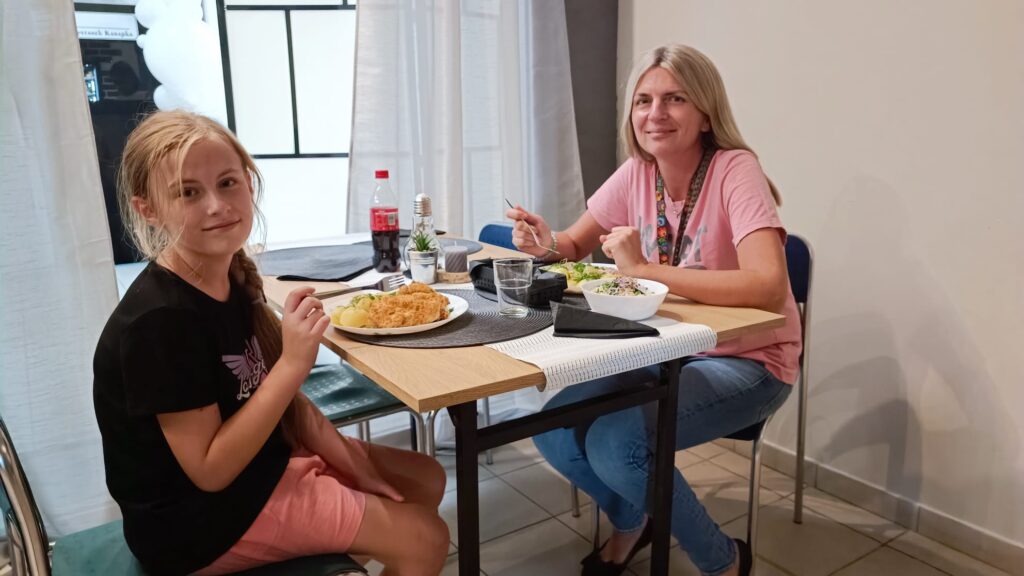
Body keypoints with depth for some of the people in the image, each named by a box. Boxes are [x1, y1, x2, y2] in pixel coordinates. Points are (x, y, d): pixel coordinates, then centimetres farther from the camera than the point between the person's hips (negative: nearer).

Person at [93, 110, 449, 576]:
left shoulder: (232, 281, -2)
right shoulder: (160, 319, -26)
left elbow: (279, 396, 6)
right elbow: (210, 471, -23)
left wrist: (353, 465, 0)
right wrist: (293, 362, -28)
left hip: (259, 461, 8)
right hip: (199, 520, -8)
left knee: (426, 480, 14)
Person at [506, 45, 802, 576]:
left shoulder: (735, 172, -21)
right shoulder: (636, 172, -3)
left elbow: (767, 287, -36)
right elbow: (575, 245, 8)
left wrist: (643, 269, -34)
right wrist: (546, 242, -16)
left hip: (745, 361, -6)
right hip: (666, 347, 6)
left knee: (615, 444, -25)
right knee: (555, 430, -9)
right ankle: (630, 523, 24)